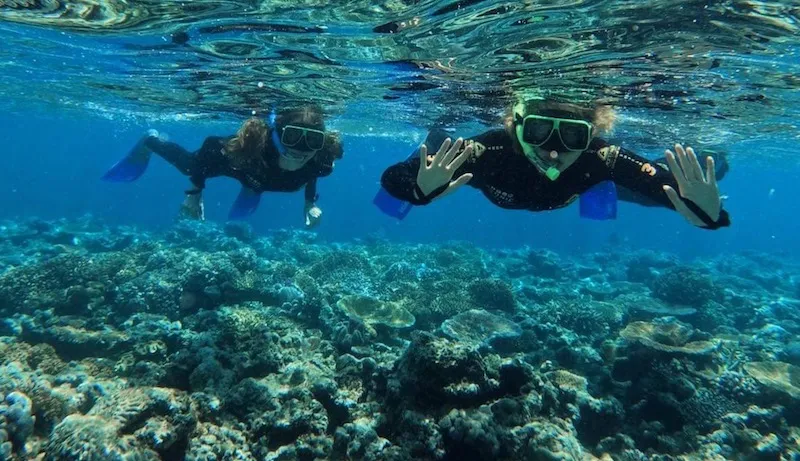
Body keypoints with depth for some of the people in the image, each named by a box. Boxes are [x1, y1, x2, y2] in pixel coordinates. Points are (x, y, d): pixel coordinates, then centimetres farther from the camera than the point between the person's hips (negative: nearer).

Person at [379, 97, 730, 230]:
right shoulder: (490, 151, -48)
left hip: (574, 184, 2)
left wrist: (708, 213, -64)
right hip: (493, 183, -1)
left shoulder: (602, 160, -44)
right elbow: (391, 178, -49)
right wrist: (421, 189, -72)